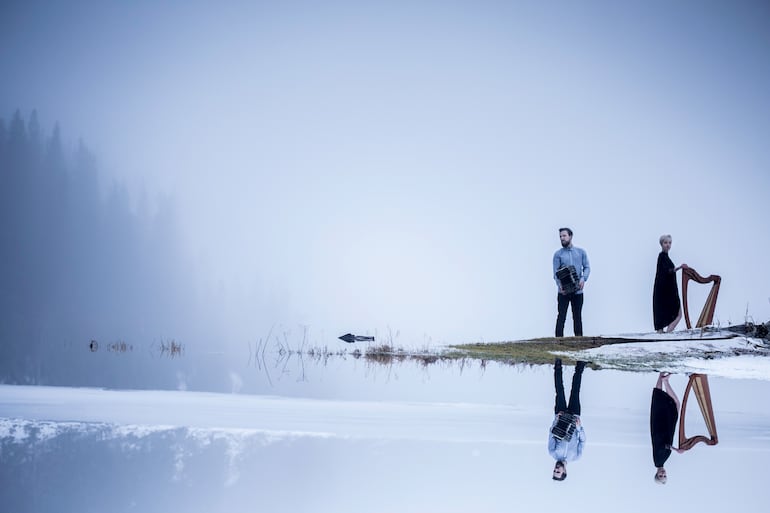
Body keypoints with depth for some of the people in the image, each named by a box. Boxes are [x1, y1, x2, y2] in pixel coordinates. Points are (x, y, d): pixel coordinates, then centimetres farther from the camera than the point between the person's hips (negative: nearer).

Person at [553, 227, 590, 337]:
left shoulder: (581, 252, 9)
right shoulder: (558, 254, 4)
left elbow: (587, 267, 7)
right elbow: (556, 273, -3)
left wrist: (583, 278, -13)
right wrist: (560, 285, -20)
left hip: (578, 290, 2)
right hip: (564, 291, -2)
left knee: (577, 316, 8)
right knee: (561, 316, -5)